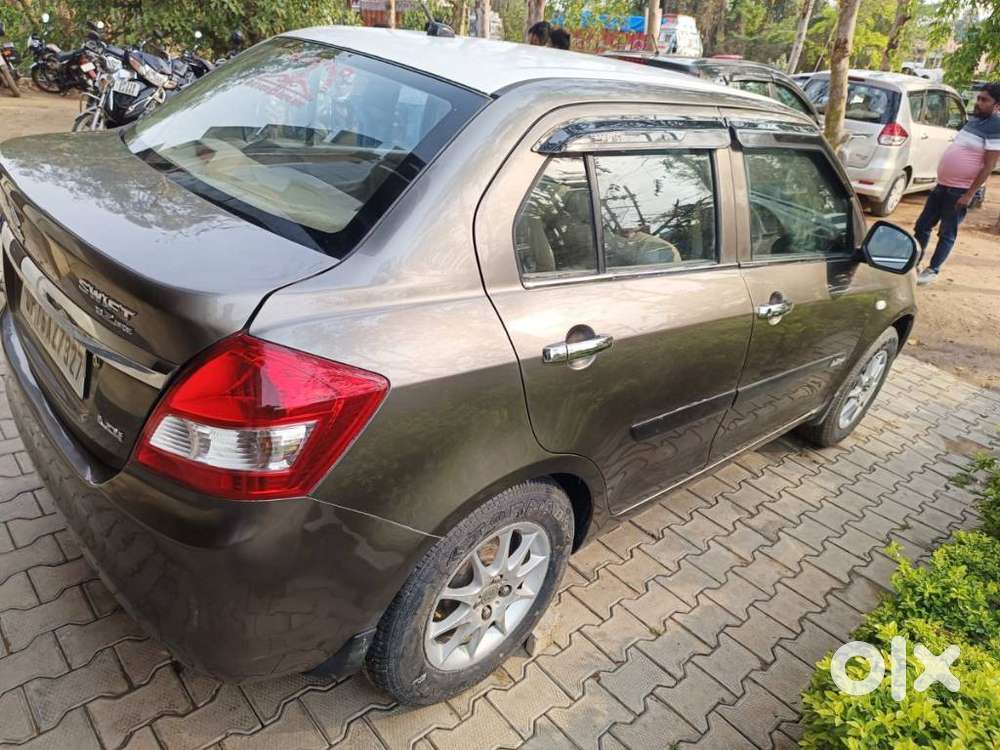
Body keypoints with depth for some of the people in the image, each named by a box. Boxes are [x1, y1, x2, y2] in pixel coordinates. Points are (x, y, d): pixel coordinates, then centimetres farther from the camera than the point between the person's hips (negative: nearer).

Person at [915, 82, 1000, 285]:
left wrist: (970, 194, -20)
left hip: (961, 191, -8)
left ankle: (933, 271, 11)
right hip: (943, 185, 8)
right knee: (922, 225, 11)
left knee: (947, 233, 1)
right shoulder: (973, 120, 13)